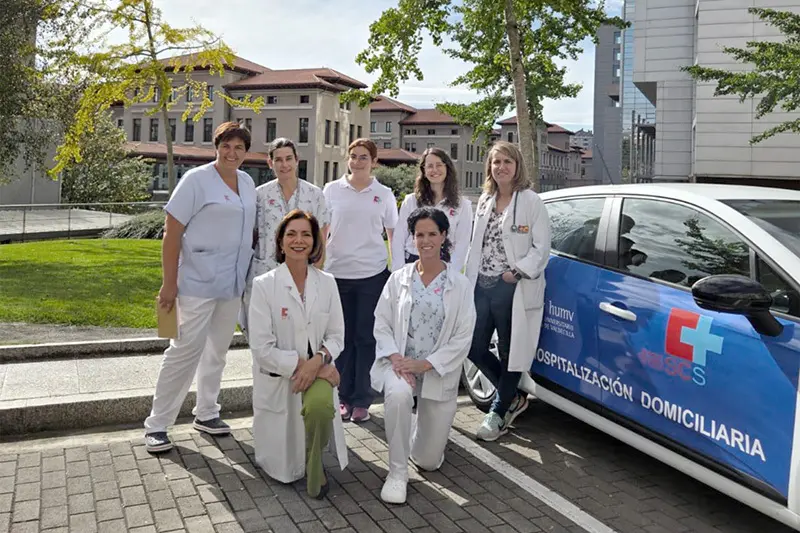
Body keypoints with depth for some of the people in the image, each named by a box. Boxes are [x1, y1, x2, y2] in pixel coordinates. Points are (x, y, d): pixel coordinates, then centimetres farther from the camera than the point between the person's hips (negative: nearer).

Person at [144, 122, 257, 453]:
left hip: (233, 284, 6)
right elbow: (172, 232, -10)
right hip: (198, 283, -6)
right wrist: (168, 283, -13)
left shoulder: (247, 183, 9)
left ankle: (206, 414, 29)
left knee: (218, 349, 14)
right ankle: (157, 424, 8)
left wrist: (249, 274, 10)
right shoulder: (197, 180, -9)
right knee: (186, 350, -5)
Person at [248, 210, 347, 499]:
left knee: (320, 404, -35)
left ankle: (315, 465, -8)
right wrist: (300, 364, -20)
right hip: (277, 379, -1)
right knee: (284, 470, -3)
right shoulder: (264, 285, -10)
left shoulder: (327, 282, 0)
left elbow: (336, 335, 1)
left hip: (318, 371, 2)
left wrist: (318, 360, -19)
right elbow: (262, 347, -13)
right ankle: (299, 463, 33)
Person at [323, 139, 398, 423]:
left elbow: (393, 234, 9)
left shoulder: (384, 194, 4)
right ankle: (344, 396, 18)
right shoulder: (332, 190, 4)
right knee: (343, 336, 7)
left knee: (366, 337, 4)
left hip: (373, 274, 0)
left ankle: (362, 400, 13)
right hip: (338, 274, 1)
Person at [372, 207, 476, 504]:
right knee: (398, 395, -38)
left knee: (428, 460, 4)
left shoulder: (460, 285, -4)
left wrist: (426, 364, -17)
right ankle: (397, 472, -17)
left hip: (439, 372, 0)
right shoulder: (398, 278, 0)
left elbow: (463, 337, -8)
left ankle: (425, 430, 42)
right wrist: (395, 356, -17)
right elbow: (382, 324, 0)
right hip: (400, 363, 0)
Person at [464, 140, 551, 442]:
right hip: (482, 286, 7)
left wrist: (518, 272, -19)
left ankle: (500, 412, 23)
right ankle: (512, 397, 29)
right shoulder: (485, 201, 13)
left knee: (509, 351, 5)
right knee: (474, 348, 8)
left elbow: (541, 247, -9)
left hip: (513, 289, -6)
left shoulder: (530, 202, -6)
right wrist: (469, 280, 11)